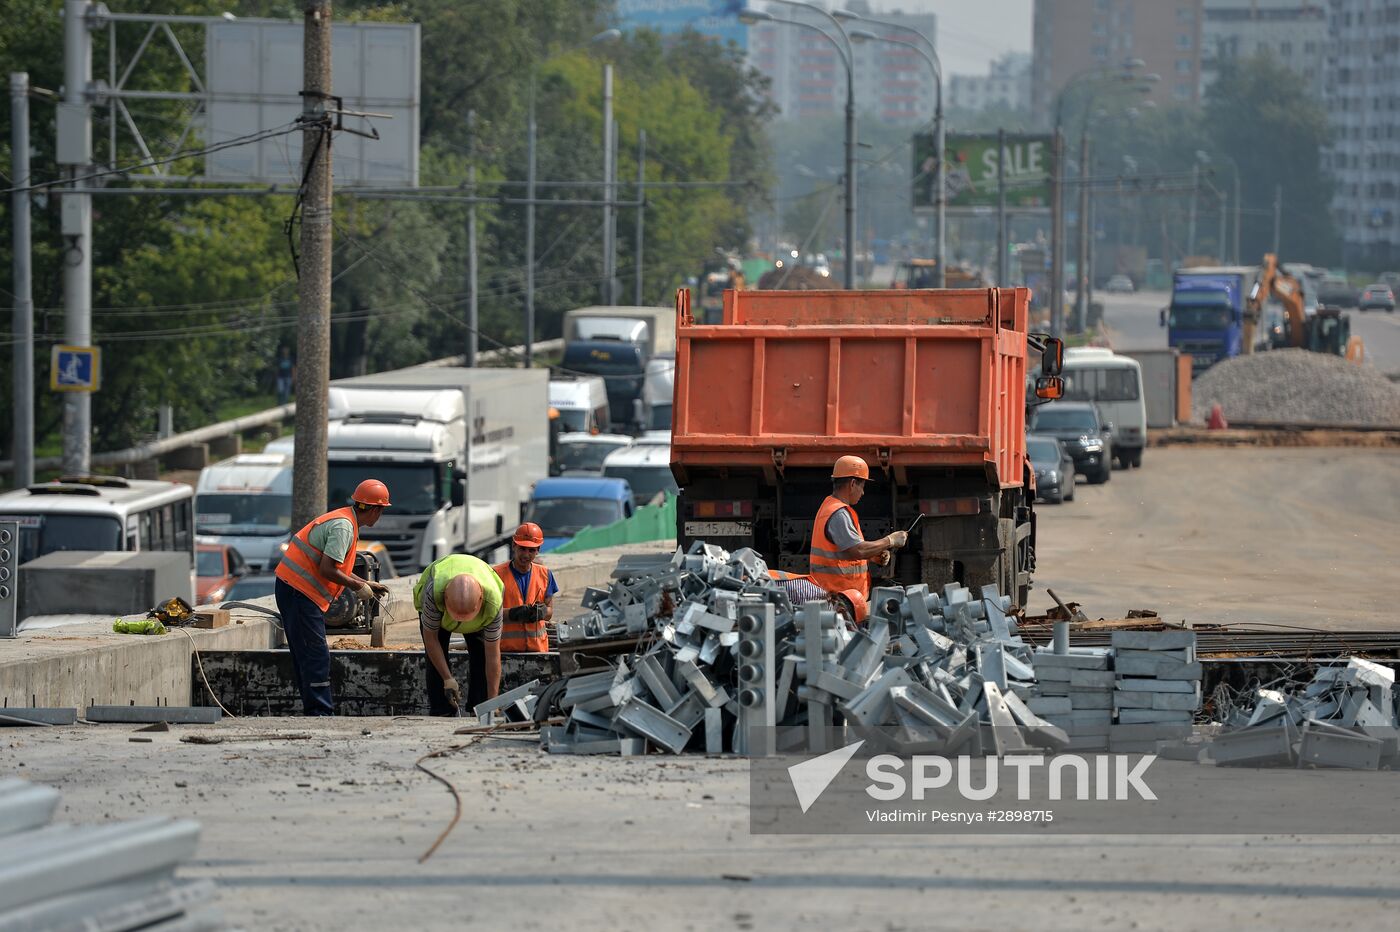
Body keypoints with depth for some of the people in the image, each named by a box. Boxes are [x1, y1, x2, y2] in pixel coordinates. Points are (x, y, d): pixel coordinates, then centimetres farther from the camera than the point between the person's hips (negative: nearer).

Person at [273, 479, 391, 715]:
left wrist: (367, 585, 24)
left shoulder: (345, 521, 17)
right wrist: (358, 586, -11)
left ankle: (319, 711, 15)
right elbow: (327, 570, -21)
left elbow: (337, 568, 25)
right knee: (316, 656, -10)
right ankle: (319, 711, -10)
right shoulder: (343, 526, -16)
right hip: (299, 592, -11)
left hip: (292, 589, 11)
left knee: (306, 656, 11)